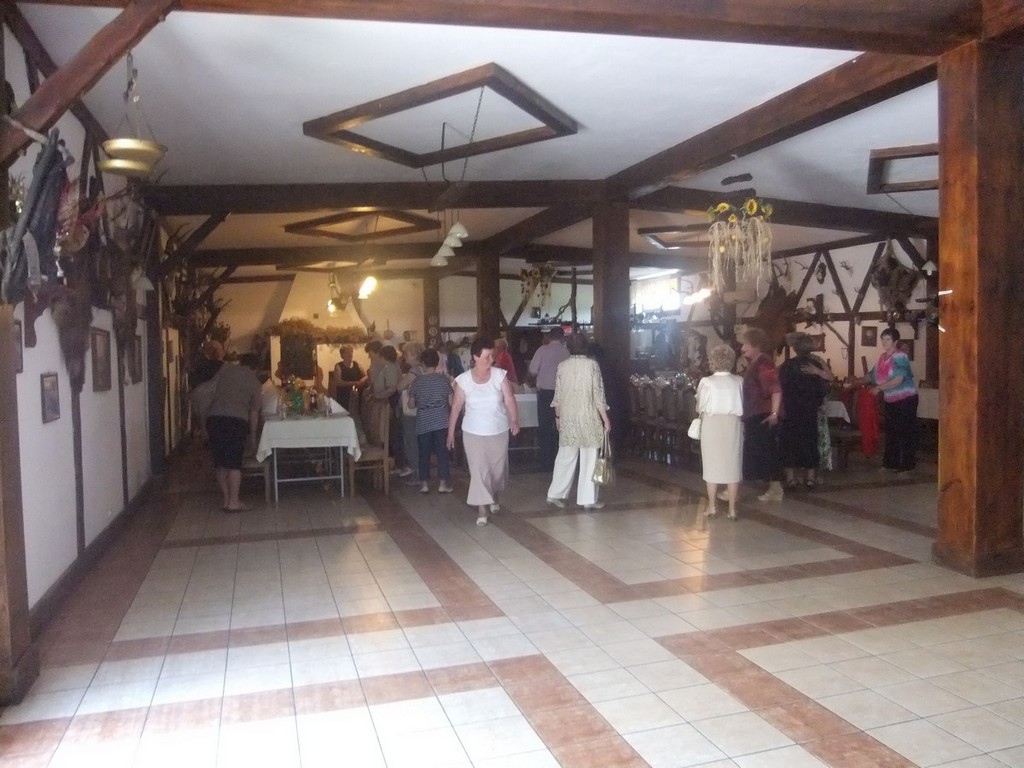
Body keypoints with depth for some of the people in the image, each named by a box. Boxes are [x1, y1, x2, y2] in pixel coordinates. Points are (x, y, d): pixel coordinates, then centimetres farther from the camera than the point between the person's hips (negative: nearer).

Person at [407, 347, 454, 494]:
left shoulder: (416, 381, -2)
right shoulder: (443, 379, -3)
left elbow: (412, 404, 5)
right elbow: (451, 402, -1)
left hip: (423, 423, 0)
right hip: (441, 421, 0)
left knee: (424, 453, 9)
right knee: (442, 452, 4)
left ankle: (424, 484, 12)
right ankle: (443, 483, 4)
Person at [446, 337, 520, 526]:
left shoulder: (500, 375, -9)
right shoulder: (463, 379, -10)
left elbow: (509, 399, -14)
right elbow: (456, 407, -3)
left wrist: (514, 420, -30)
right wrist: (450, 433, 0)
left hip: (499, 431, 2)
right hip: (474, 432, -1)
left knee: (498, 467, 16)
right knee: (478, 469, -3)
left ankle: (494, 497, 42)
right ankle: (481, 509, 5)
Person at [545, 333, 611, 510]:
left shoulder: (562, 366, 2)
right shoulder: (592, 364, -7)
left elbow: (558, 395, 5)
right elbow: (598, 394, -8)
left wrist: (557, 416, 18)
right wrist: (605, 419, -2)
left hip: (568, 418, 3)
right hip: (588, 417, -3)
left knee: (565, 457, 13)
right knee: (589, 459, 5)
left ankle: (556, 494, 15)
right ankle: (588, 499, 8)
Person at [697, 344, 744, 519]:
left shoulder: (706, 382, -9)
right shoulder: (739, 381, -6)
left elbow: (700, 407, -4)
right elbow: (742, 407, -2)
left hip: (712, 425, -1)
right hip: (733, 425, 1)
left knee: (712, 465, 10)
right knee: (732, 465, 8)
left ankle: (712, 507, 18)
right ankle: (732, 509, 12)